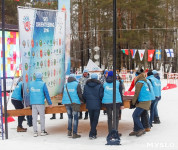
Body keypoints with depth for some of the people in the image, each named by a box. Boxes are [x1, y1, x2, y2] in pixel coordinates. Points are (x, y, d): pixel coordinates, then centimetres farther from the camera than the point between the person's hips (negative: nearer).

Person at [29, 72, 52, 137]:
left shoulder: (31, 84, 7)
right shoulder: (43, 84, -5)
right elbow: (46, 94, -1)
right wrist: (50, 103, 7)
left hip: (33, 103, 3)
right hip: (40, 103, -3)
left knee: (34, 118, 4)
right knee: (42, 117, 7)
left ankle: (35, 132, 3)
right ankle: (42, 131, 11)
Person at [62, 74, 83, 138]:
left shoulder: (65, 85, 7)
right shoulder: (77, 84, -5)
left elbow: (63, 95, 14)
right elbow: (80, 94, -6)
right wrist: (83, 100, 11)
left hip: (67, 103, 4)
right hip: (74, 102, -4)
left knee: (70, 117, 19)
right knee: (75, 118, 2)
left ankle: (69, 131, 14)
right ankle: (74, 134, 1)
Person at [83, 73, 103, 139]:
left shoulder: (86, 85, 3)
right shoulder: (99, 85, -8)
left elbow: (84, 95, 5)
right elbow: (101, 95, -11)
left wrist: (86, 102, 21)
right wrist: (101, 101, 8)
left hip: (89, 105, 3)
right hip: (97, 105, -3)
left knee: (91, 119, 15)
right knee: (95, 119, 0)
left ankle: (94, 133, 25)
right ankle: (92, 134, -8)